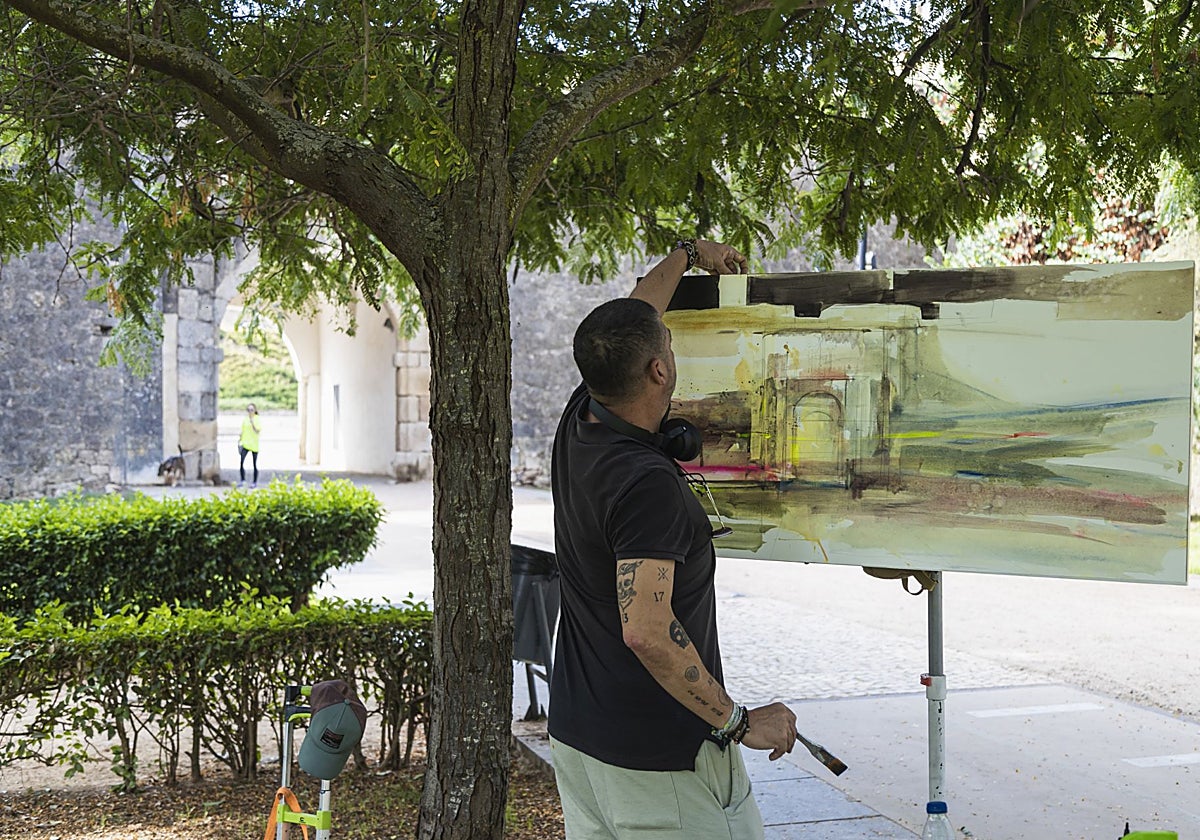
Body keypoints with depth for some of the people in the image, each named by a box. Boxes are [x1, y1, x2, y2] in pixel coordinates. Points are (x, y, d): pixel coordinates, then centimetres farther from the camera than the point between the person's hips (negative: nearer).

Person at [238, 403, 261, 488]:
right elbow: (242, 431, 16)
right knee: (241, 461, -11)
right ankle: (242, 480, 0)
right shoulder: (244, 419, 8)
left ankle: (255, 482, 14)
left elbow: (257, 430, -18)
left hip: (254, 444, -3)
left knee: (255, 464, 5)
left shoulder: (257, 419, -4)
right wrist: (239, 441, 14)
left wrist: (252, 421, -24)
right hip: (245, 443, 3)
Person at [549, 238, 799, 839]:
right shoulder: (648, 484, -25)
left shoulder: (578, 423, 0)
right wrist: (739, 722, -23)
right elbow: (646, 629, -33)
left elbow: (626, 327, 19)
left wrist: (689, 254, 33)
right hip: (659, 757, -9)